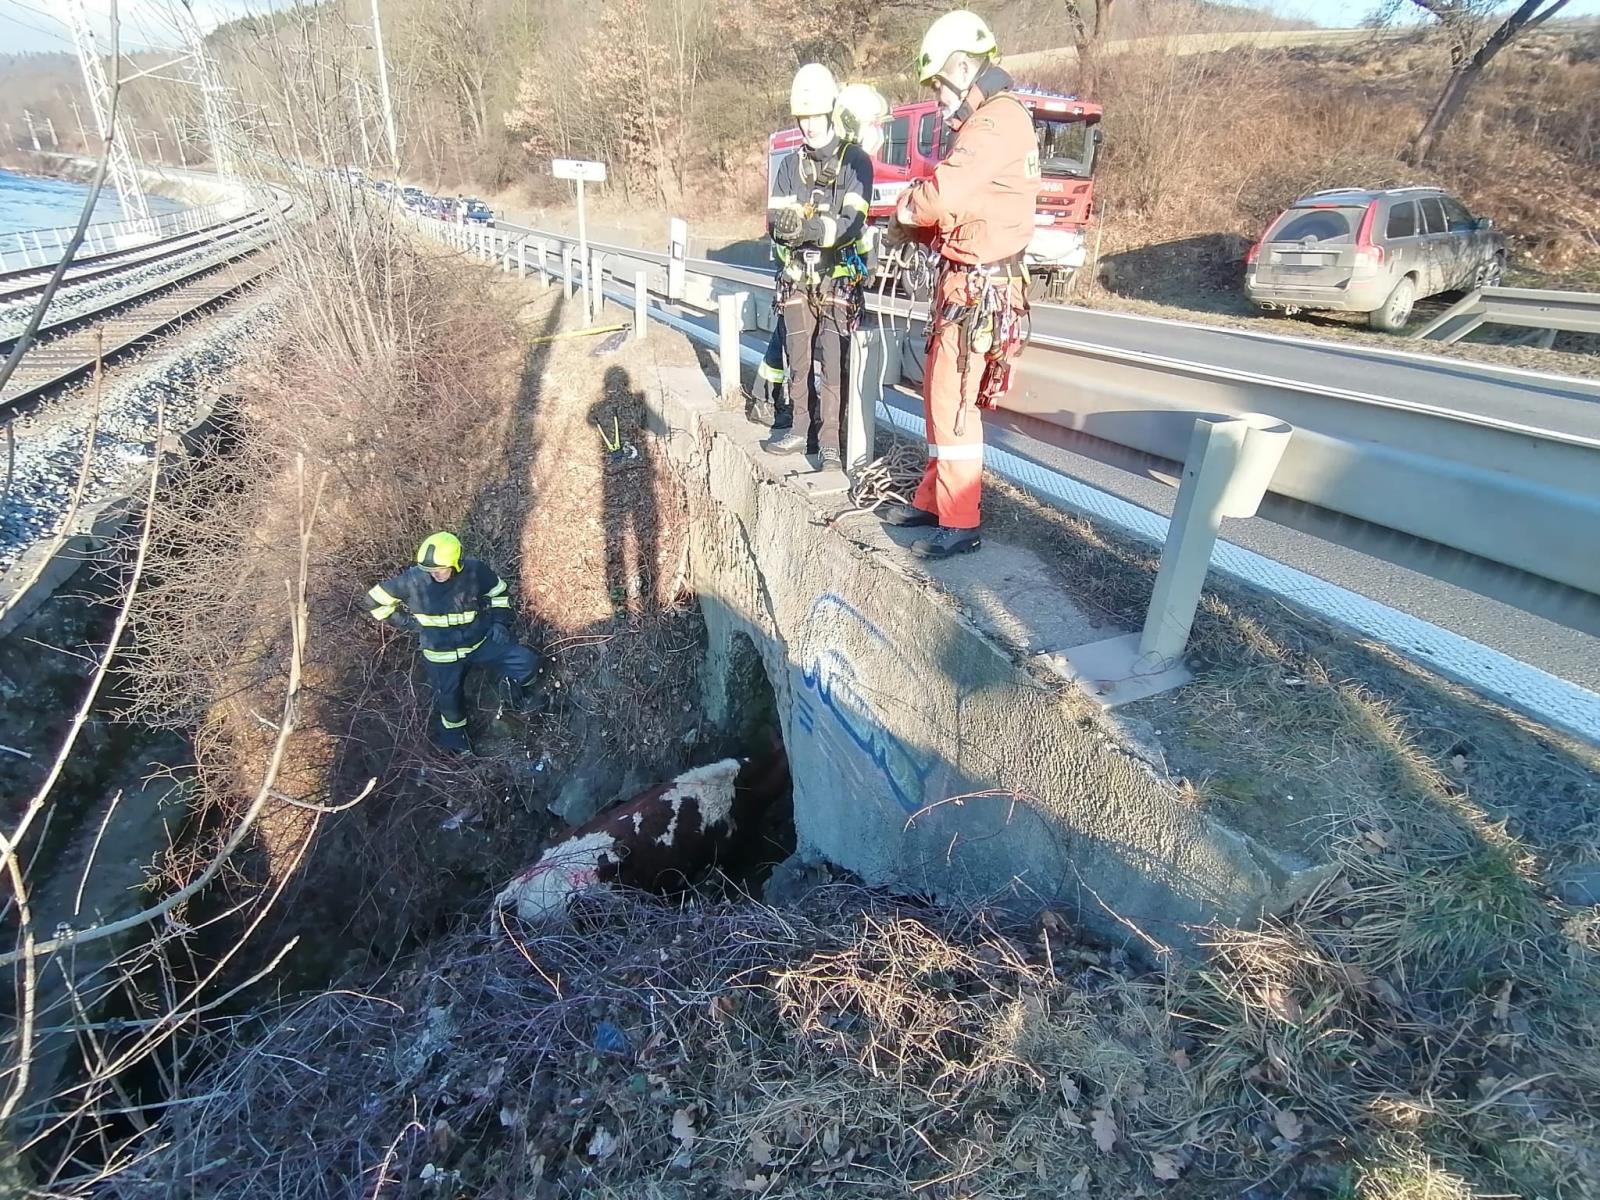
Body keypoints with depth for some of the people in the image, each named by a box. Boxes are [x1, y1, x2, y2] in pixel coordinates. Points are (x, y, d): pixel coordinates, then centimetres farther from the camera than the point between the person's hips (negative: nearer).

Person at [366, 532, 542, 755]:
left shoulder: (475, 570, -19)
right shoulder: (413, 579, -21)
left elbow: (499, 592, 1)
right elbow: (377, 598, -6)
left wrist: (500, 622, -10)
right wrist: (406, 621, -5)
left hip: (482, 641, 0)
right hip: (442, 653, 0)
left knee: (528, 663, -13)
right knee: (449, 698, 10)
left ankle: (519, 687, 22)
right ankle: (453, 733, 43)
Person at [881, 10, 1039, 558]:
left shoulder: (998, 120, -15)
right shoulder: (985, 120, 18)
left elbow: (938, 197, -25)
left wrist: (906, 205, -4)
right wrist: (907, 231, 5)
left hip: (977, 288, -10)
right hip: (966, 280, 10)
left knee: (953, 404, -8)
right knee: (940, 395, 15)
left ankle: (960, 525, 0)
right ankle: (932, 499, 27)